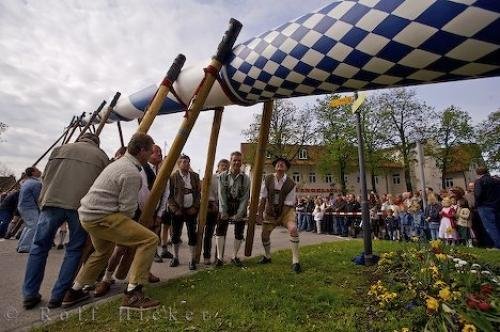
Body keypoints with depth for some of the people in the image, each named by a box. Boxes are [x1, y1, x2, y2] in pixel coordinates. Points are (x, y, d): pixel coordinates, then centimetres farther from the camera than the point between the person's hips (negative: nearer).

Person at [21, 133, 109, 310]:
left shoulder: (61, 148, 20)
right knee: (75, 250, 12)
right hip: (82, 206, -2)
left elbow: (46, 176, 16)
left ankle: (30, 295, 21)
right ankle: (58, 295, 14)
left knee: (39, 247, 17)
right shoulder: (102, 156, 13)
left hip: (52, 201, 2)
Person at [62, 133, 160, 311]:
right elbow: (127, 209, -16)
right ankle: (132, 295, -13)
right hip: (102, 217, -11)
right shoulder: (132, 173, -18)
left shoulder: (119, 162, 13)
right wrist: (124, 226, 5)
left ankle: (73, 292, 40)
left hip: (87, 214, 11)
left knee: (103, 251, 32)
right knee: (149, 239, -15)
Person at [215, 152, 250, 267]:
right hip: (225, 207, 0)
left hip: (240, 208, 1)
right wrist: (223, 212, -11)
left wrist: (239, 214, -13)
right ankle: (220, 258, 3)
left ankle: (234, 257, 21)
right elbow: (221, 195, -6)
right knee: (220, 230, -7)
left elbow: (246, 197, -6)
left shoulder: (246, 178, -4)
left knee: (239, 233, 5)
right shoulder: (222, 176, -4)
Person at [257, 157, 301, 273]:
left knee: (293, 229, -27)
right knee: (264, 234, 7)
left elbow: (289, 203, -11)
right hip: (270, 210, 3)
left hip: (286, 209, -2)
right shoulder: (267, 179, -10)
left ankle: (295, 261, -13)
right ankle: (267, 256, 36)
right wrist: (260, 212, -2)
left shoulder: (290, 184, -13)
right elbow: (262, 197, -4)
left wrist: (288, 218, -15)